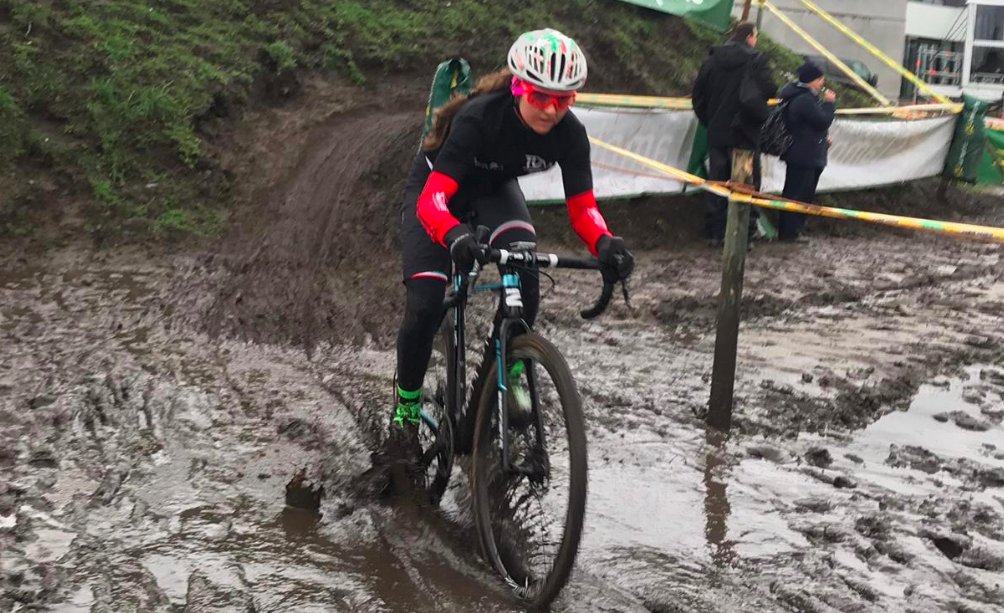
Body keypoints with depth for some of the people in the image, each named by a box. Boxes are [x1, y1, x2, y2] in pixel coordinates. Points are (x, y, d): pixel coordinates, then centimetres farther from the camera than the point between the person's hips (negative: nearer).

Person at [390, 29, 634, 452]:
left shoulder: (569, 133, -26)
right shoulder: (478, 117, -39)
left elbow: (582, 207, -23)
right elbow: (433, 200, -44)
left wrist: (605, 243, -45)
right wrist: (456, 237, -66)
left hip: (494, 188, 3)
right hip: (437, 184, -3)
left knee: (524, 278, -25)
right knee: (426, 305, -14)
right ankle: (406, 403, 10)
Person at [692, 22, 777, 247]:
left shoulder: (712, 60, 6)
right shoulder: (756, 60, -10)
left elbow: (698, 93, 6)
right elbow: (769, 91, -19)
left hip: (717, 132, 4)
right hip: (746, 133, -4)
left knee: (717, 182, 10)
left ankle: (714, 233, 10)